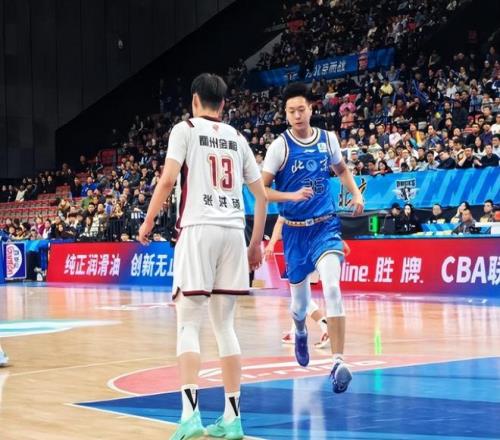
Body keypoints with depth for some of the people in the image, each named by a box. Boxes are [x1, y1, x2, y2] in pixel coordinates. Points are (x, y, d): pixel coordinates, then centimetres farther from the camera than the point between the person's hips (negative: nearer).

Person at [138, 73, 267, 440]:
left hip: (199, 229, -4)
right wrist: (256, 243, 23)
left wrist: (148, 221, 3)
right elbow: (262, 196, 17)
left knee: (188, 324, -3)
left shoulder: (186, 129, 4)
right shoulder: (237, 138, 19)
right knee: (225, 325, 11)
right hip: (234, 231, 5)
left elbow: (168, 179, -8)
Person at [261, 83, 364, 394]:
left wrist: (356, 194, 4)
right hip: (295, 230, 0)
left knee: (332, 288, -22)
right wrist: (292, 196, -25)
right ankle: (301, 333, 51)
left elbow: (342, 169, 21)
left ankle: (339, 362, -23)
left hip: (326, 225, 0)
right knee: (300, 299, 14)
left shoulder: (328, 139, 1)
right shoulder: (280, 146, -8)